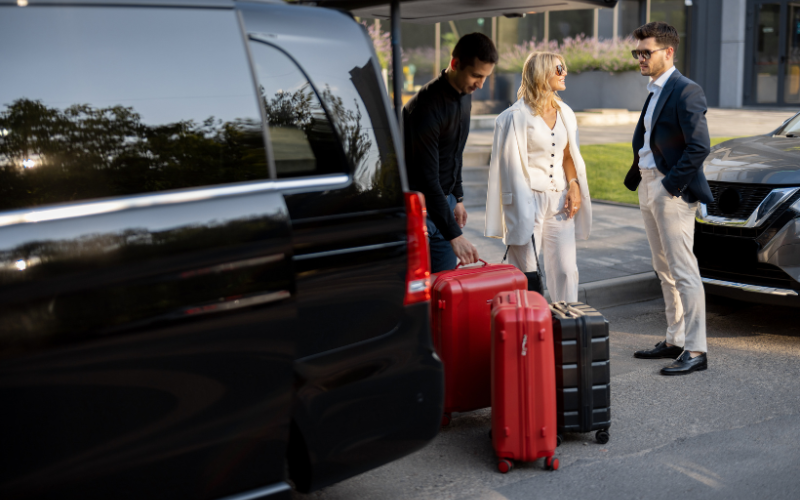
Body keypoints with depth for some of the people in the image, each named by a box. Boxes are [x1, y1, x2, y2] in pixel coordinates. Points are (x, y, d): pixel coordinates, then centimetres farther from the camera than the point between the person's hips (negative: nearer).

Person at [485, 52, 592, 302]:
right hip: (529, 199, -5)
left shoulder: (565, 113, 13)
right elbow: (512, 164, -6)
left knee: (566, 270, 4)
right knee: (526, 272, -1)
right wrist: (519, 213, -9)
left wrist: (573, 186, 3)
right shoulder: (517, 116, -7)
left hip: (559, 201, 6)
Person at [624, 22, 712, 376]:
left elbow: (699, 146, -21)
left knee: (683, 272, -7)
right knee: (665, 270, 15)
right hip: (649, 189, 10)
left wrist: (671, 185, -19)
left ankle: (695, 350, -3)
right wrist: (637, 178, 9)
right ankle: (674, 340, 24)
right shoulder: (655, 91, 16)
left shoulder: (686, 91, -13)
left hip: (672, 191, -10)